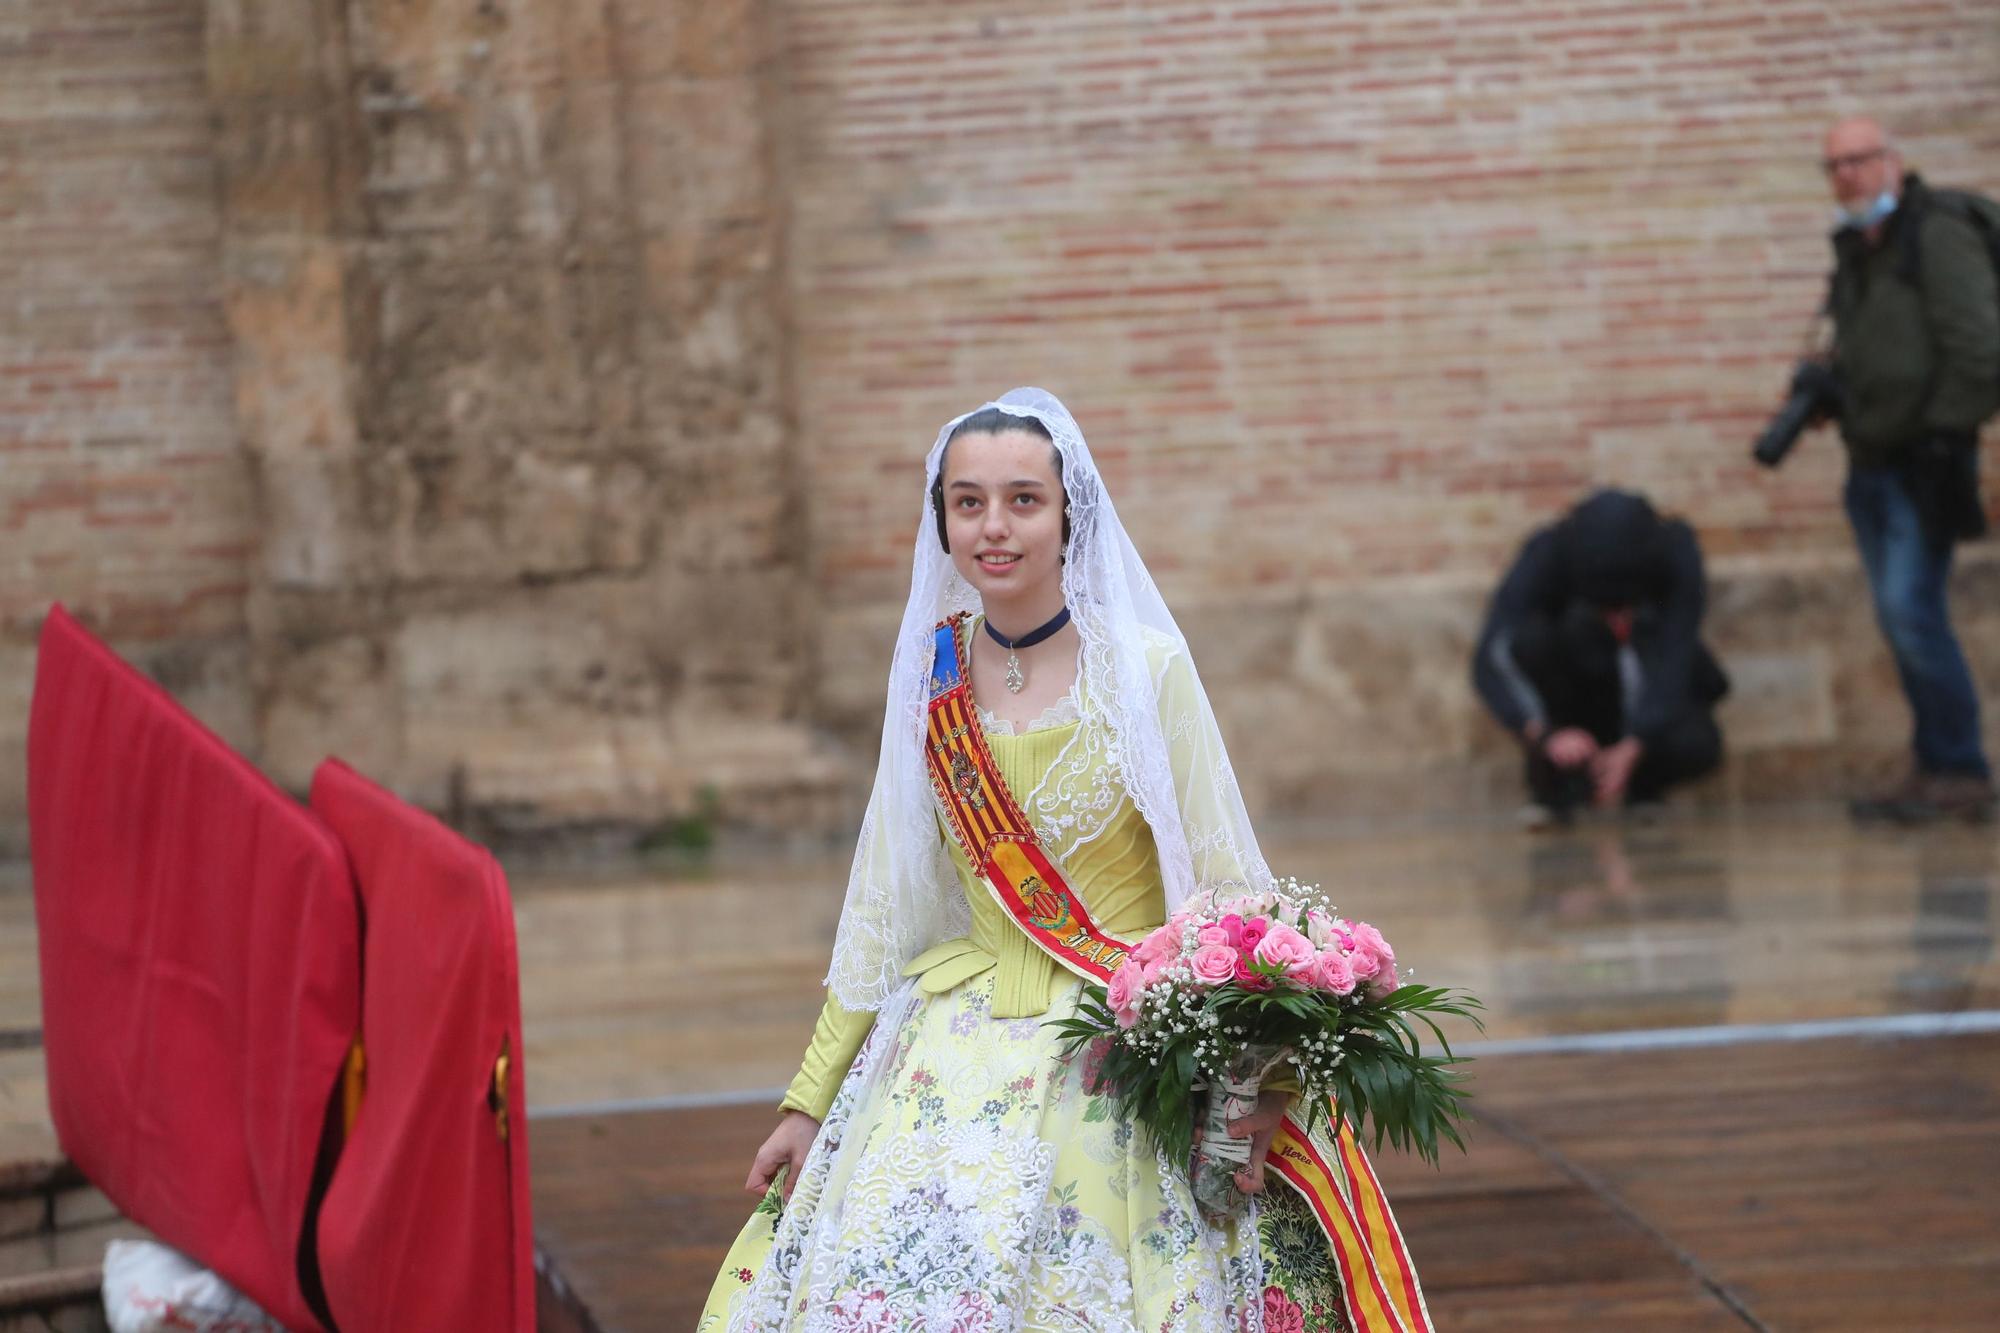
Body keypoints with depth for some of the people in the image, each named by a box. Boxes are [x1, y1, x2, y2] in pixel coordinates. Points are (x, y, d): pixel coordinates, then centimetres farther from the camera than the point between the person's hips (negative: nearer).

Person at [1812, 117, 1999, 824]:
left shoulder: (1937, 236, -12)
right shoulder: (1855, 248, 14)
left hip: (1924, 464, -9)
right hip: (1872, 462, 9)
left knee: (1912, 610, -14)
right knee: (1900, 621, 9)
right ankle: (1936, 768, 15)